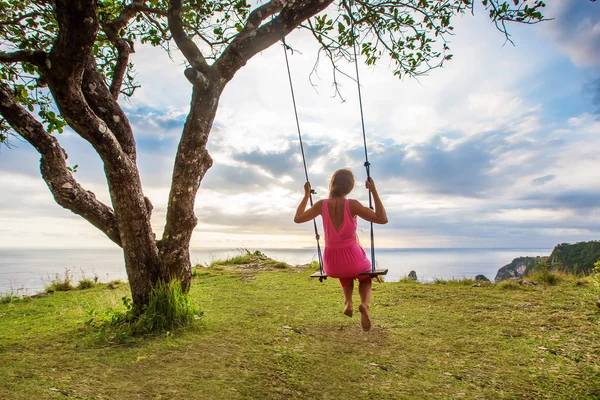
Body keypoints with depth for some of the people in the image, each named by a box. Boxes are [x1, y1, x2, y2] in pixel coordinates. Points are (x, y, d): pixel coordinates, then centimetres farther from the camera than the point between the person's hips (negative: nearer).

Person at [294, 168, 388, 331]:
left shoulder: (322, 204, -8)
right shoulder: (352, 205, -16)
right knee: (366, 278, 32)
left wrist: (306, 195, 13)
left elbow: (297, 218, 7)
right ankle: (364, 304, 0)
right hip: (353, 259, -3)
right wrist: (374, 191, -12)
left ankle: (348, 302, 23)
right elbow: (382, 219, -13)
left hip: (331, 264, 3)